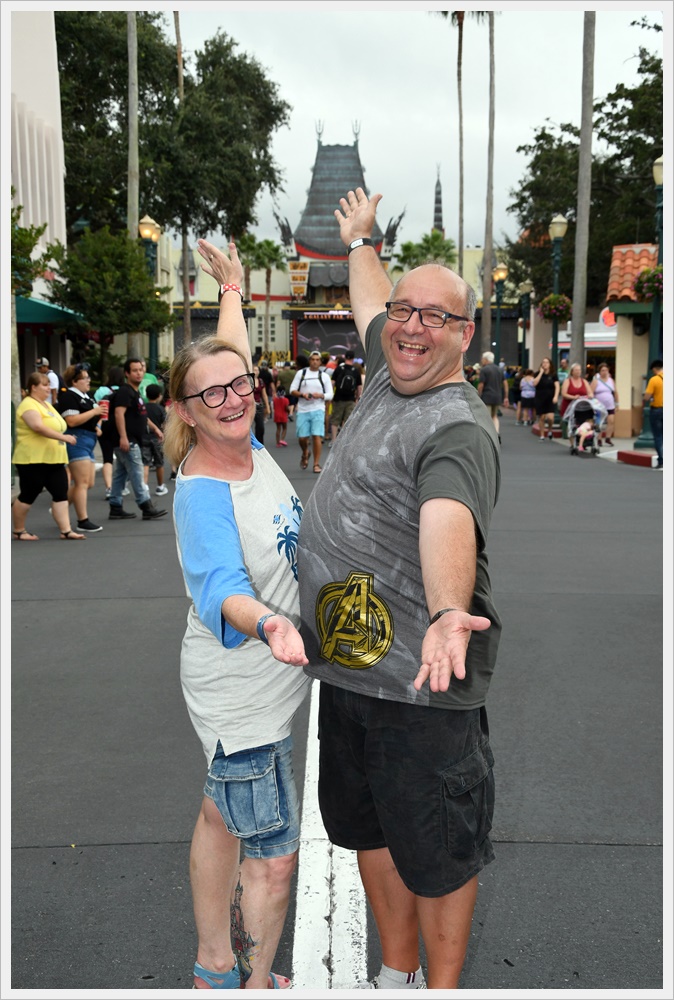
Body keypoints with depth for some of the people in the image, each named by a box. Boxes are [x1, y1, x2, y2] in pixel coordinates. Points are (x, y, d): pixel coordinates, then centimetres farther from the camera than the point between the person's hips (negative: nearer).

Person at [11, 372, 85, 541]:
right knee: (28, 495, 1)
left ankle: (66, 530, 0)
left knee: (61, 493, 0)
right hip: (33, 460, -9)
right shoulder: (28, 405, -13)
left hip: (53, 460, 9)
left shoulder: (46, 404, 18)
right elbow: (38, 426, -27)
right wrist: (63, 437, -29)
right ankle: (18, 531, 15)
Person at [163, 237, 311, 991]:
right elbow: (219, 587, -42)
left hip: (262, 681, 9)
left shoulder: (247, 445, -3)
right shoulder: (201, 490, -26)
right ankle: (255, 984, 28)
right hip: (240, 693, -9)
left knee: (224, 817, 23)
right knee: (273, 855, 5)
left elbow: (232, 354, 16)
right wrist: (267, 624, -62)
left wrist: (232, 289, 29)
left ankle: (215, 966, 43)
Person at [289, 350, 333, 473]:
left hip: (318, 409, -1)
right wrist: (302, 394, -13)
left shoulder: (325, 376, 10)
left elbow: (330, 394, 6)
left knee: (317, 436, -11)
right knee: (302, 437, -2)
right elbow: (292, 390, 6)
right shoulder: (301, 373, 9)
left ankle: (316, 464, -3)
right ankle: (305, 453, 31)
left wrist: (320, 395, -13)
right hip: (303, 409, 1)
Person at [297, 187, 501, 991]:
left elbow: (448, 521, -39)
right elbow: (370, 304, 30)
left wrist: (446, 614, -57)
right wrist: (360, 241, 46)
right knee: (369, 829, 21)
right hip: (344, 663, 9)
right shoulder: (389, 371, 8)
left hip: (420, 681, -9)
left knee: (435, 850, 7)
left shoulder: (458, 427, -19)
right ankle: (396, 976, 41)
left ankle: (441, 988, 29)